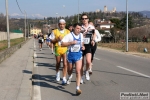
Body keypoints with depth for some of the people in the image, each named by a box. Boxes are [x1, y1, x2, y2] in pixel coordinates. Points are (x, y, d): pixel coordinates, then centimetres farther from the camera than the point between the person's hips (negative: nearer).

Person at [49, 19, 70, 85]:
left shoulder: (67, 32, 7)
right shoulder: (55, 31, 3)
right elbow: (51, 41, 3)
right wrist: (57, 39, -13)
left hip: (65, 49, 0)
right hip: (58, 49, 0)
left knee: (65, 64, -8)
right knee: (58, 63, 16)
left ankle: (64, 78, -4)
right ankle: (57, 73, 45)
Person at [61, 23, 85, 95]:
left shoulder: (81, 35, 4)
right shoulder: (69, 35, -12)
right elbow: (62, 44, -17)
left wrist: (82, 46, 3)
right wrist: (71, 42, -26)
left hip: (78, 54, 2)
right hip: (71, 54, -2)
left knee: (78, 71, -12)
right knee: (70, 70, 19)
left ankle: (77, 88, -14)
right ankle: (70, 76, 57)